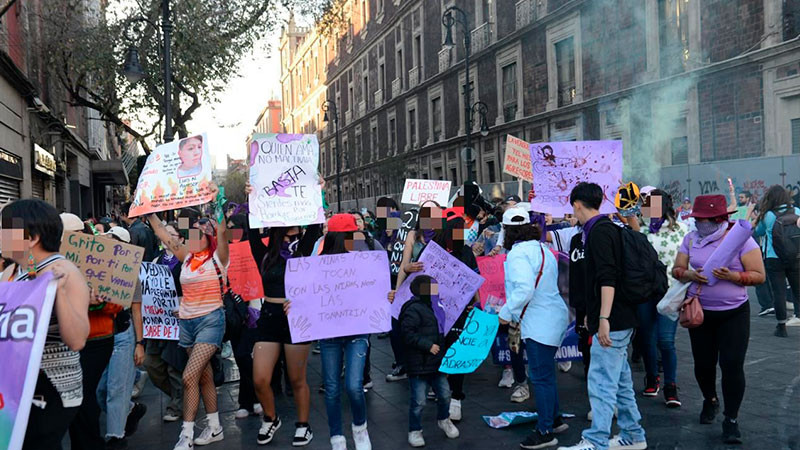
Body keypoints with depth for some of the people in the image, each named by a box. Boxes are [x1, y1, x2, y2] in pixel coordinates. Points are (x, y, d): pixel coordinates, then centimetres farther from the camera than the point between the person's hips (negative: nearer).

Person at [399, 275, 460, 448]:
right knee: (418, 401, 0)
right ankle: (414, 430, 18)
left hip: (436, 363, 8)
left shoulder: (434, 308, 13)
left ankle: (443, 419, 39)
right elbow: (408, 334, -23)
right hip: (418, 366, -8)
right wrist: (428, 345, -23)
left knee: (445, 394, 14)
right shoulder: (414, 309, -16)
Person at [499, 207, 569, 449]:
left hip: (540, 324, -10)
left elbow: (524, 290, -28)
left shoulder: (518, 253, -17)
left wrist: (506, 312, -15)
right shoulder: (542, 249, 13)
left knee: (541, 377, -3)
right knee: (545, 374, 20)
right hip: (553, 318, 10)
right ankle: (554, 420, 31)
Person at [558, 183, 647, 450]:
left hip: (612, 321, -10)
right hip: (618, 320, 10)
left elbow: (607, 279, -23)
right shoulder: (595, 232, 15)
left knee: (601, 382, -6)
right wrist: (591, 314, 26)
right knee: (621, 380, 16)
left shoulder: (600, 231, -14)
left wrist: (604, 319, -26)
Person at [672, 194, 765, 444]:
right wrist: (690, 275, -17)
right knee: (703, 363, 12)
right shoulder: (691, 239, 2)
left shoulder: (740, 239, -9)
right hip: (700, 311, 3)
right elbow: (677, 269, 5)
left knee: (732, 365, -8)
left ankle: (731, 420, 7)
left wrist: (731, 276, -26)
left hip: (734, 313, -3)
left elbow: (759, 275, -10)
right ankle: (710, 400, 40)